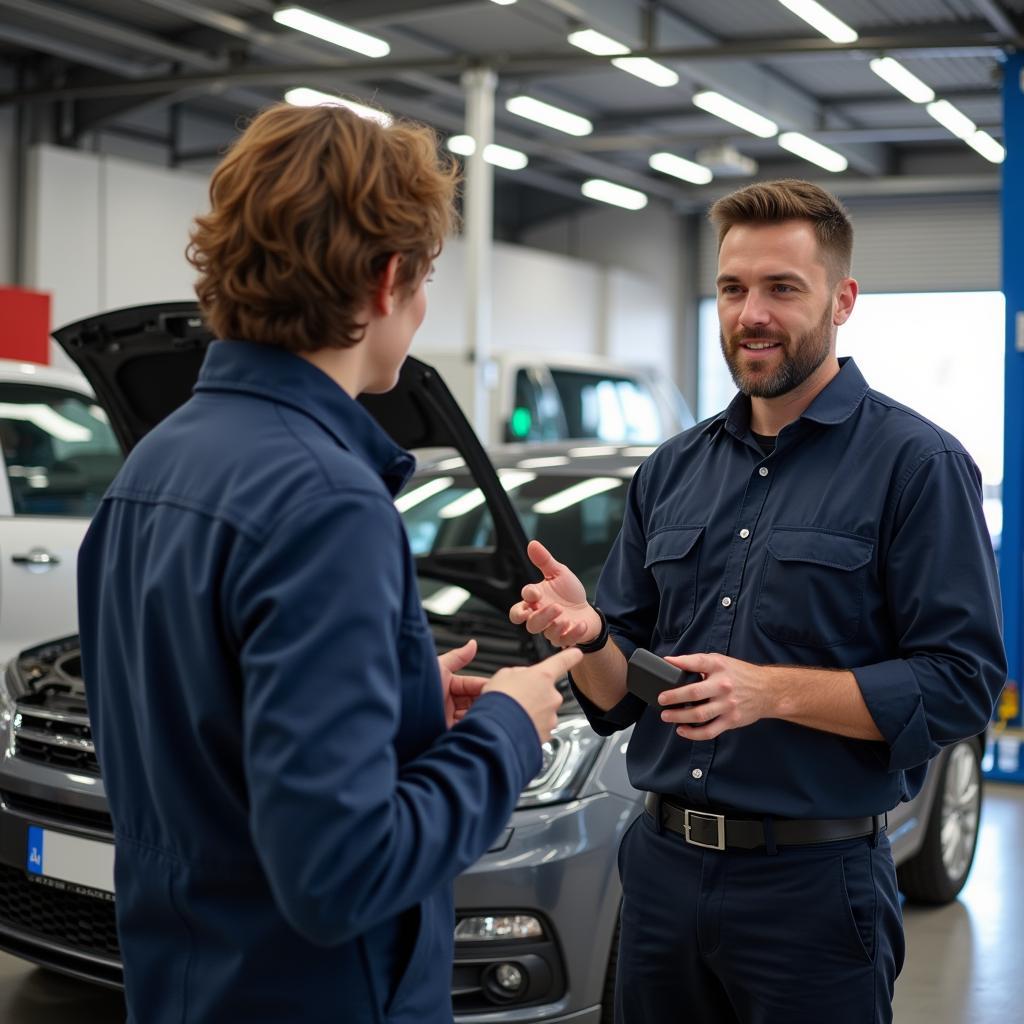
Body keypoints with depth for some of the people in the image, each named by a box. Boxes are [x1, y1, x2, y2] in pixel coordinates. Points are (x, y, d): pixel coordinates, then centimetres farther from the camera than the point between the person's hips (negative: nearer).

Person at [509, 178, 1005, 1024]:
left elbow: (963, 684, -13)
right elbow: (618, 697, 12)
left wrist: (773, 691, -22)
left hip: (814, 884, -5)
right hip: (662, 864, 5)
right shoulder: (673, 471, 11)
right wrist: (589, 637, -11)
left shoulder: (915, 463, -7)